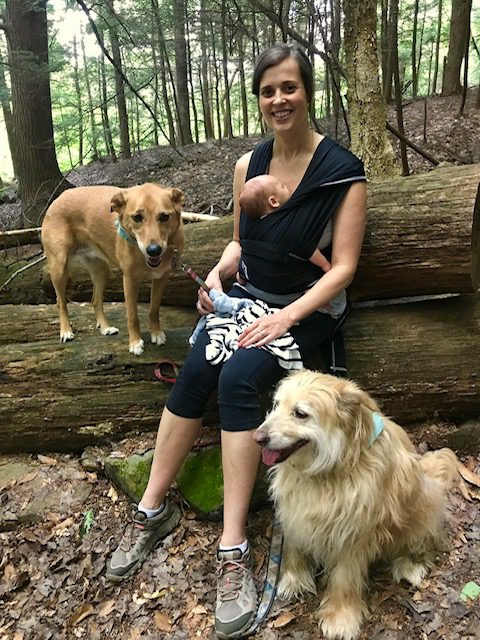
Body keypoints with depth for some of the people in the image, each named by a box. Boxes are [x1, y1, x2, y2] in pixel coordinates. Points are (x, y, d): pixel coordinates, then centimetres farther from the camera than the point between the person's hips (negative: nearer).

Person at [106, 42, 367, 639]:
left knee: (239, 377, -30)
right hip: (246, 296, 5)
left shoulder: (343, 171, -10)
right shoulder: (248, 165, 5)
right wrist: (218, 273, -6)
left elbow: (342, 266, -11)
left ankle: (232, 549, -22)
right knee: (195, 370, -22)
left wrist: (287, 317, -22)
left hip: (308, 307, -4)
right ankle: (153, 510, -7)